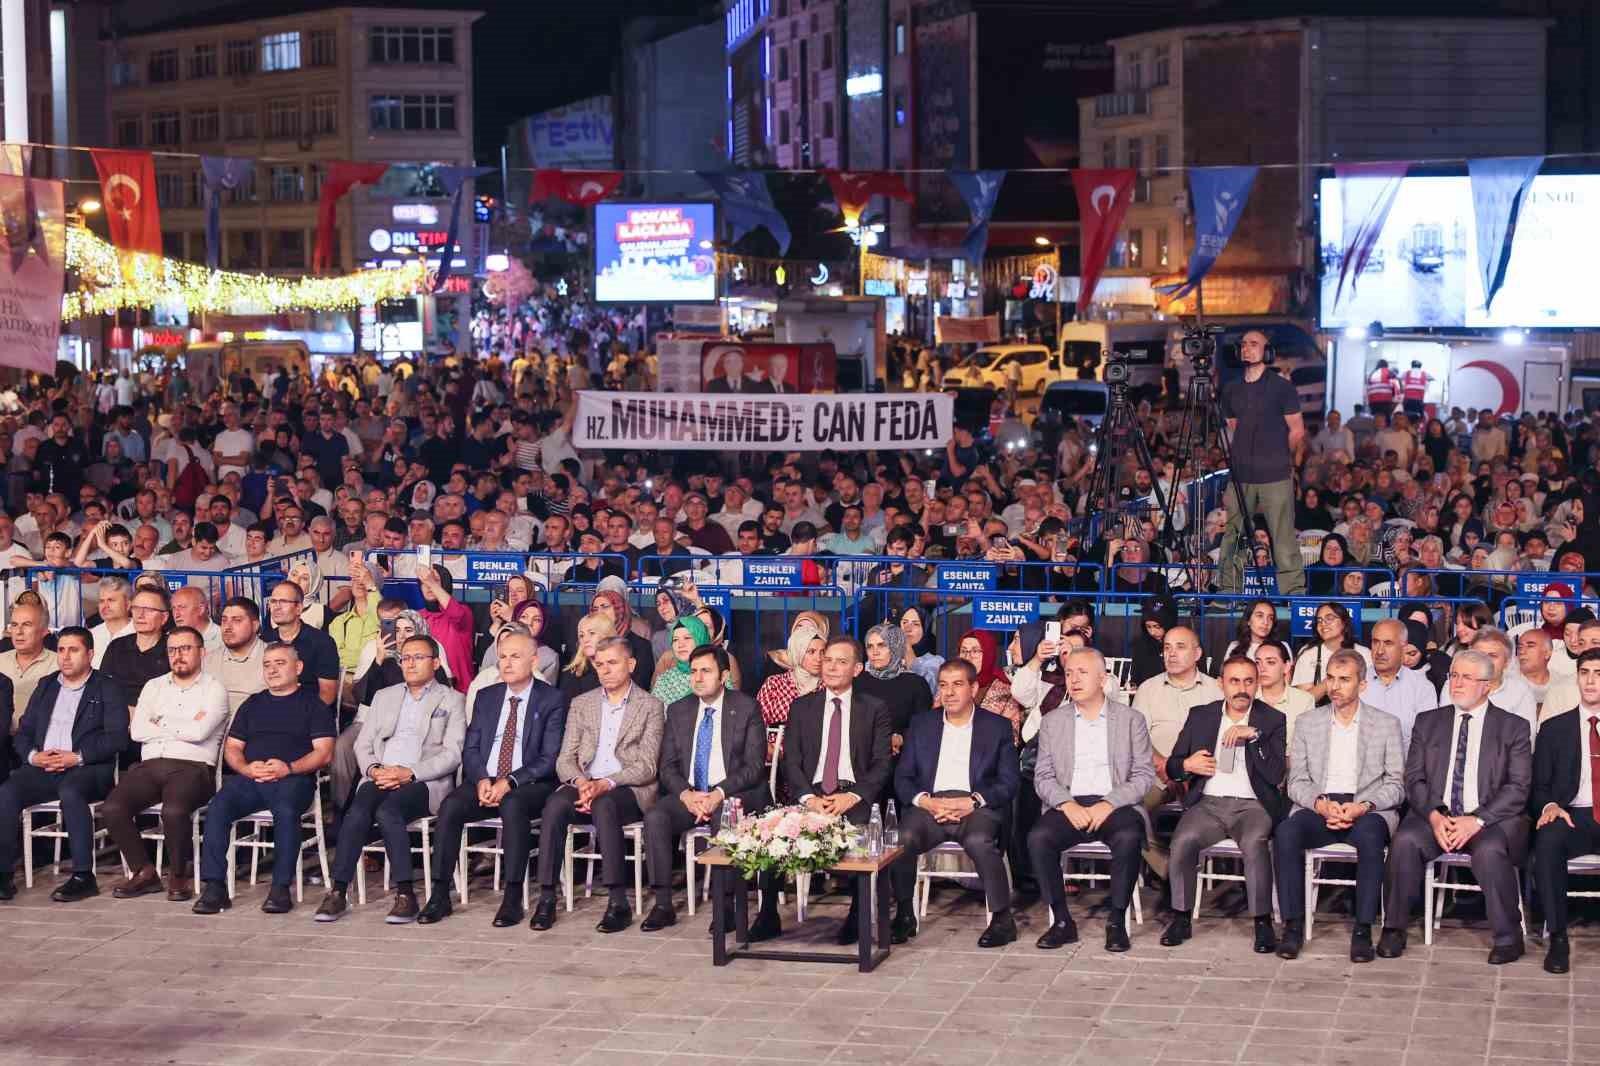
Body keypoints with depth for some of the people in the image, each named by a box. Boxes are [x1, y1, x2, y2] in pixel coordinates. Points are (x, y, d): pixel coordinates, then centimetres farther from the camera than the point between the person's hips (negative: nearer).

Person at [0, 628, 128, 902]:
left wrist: (77, 757, -14)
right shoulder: (46, 686, 24)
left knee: (70, 792, -37)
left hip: (87, 769, -4)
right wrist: (33, 756, -3)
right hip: (42, 767, 4)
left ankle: (83, 876, -33)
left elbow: (117, 737, -4)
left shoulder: (107, 689, 9)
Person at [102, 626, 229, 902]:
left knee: (174, 810, -35)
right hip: (149, 766, 5)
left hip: (192, 768, -5)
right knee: (112, 808, -22)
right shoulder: (154, 687, 22)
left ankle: (179, 876, -11)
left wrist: (160, 725, 4)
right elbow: (137, 731, 8)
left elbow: (199, 732, -9)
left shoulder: (214, 689, 7)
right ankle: (144, 872, -5)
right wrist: (182, 728, 2)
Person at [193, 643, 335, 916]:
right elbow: (231, 748, 22)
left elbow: (324, 752, 3)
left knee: (285, 810, -37)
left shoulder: (313, 705, 14)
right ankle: (214, 886, -28)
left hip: (293, 779, -4)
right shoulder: (253, 704, 28)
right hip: (250, 778, 4)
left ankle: (281, 888, -33)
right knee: (217, 808, -26)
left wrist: (288, 768, -13)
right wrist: (246, 768, -1)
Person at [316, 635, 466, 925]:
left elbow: (452, 753, 0)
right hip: (380, 778, 3)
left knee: (387, 811, -34)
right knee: (357, 813, -29)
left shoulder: (451, 700, 11)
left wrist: (409, 773, -13)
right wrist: (374, 769, -4)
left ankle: (405, 894, -30)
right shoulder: (384, 697, 25)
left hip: (423, 781, -3)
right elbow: (363, 744, 19)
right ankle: (338, 892, -28)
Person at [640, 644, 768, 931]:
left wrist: (718, 794, -20)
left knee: (726, 818, -37)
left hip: (733, 793, -4)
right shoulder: (678, 711, 12)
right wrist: (686, 794, -13)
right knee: (655, 816, -26)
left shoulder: (746, 708, 0)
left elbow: (754, 766, -7)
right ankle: (663, 905, -22)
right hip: (687, 794, 4)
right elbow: (667, 766, 8)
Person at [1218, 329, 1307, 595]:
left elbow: (1297, 432, 2)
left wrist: (1285, 461, 10)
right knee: (1231, 536, 3)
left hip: (1276, 476, -4)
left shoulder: (1281, 387, -2)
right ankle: (1228, 593, 10)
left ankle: (1294, 594, -1)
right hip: (1240, 477, 5)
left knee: (1284, 538, -5)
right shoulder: (1232, 391, 13)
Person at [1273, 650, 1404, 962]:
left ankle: (1363, 930, -31)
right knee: (1286, 832, -31)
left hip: (1367, 810, -2)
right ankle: (1293, 926, -25)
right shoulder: (1308, 722, 15)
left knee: (1369, 835, -37)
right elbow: (1296, 782, 9)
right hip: (1318, 807, 2)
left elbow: (1395, 785, 5)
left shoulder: (1386, 725, 10)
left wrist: (1362, 807, -14)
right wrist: (1320, 804, -12)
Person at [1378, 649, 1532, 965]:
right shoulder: (1428, 722, 15)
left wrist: (1476, 821, -16)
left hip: (1491, 820, -2)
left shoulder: (1514, 727, 6)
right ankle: (1394, 929, -14)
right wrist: (1434, 816, -11)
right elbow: (1414, 779, 9)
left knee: (1489, 850, -35)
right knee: (1405, 841, -28)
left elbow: (1518, 788, -2)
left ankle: (1508, 937, -17)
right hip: (1436, 816, 2)